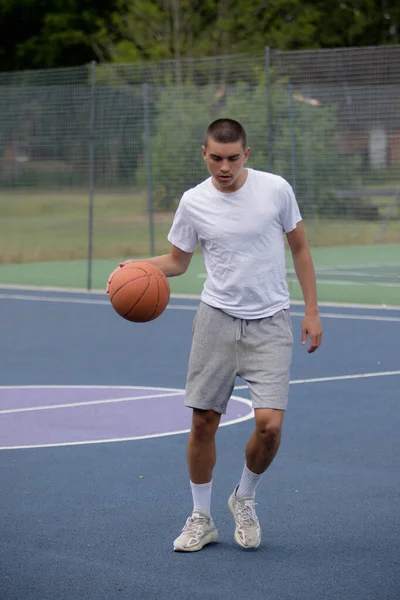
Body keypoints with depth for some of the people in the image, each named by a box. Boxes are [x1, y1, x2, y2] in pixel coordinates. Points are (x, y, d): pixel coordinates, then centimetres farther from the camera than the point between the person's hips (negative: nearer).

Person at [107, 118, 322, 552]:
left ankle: (244, 499, 16)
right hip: (217, 318, 1)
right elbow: (176, 260, 11)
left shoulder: (276, 189, -5)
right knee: (202, 422, 1)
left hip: (269, 322, -1)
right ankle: (201, 519, 19)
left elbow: (299, 248, 7)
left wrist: (311, 311, 4)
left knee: (269, 424, -13)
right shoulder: (194, 202, -2)